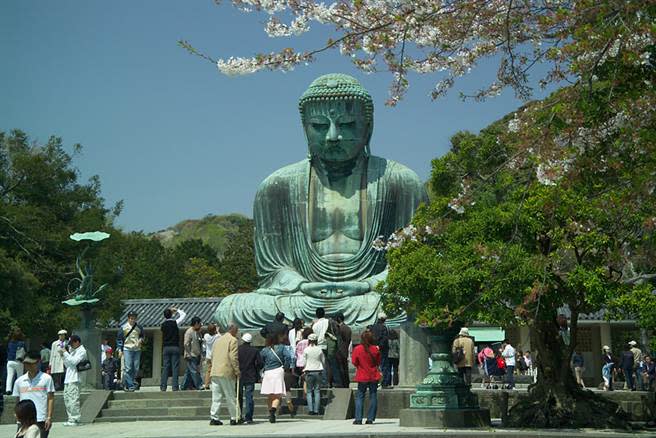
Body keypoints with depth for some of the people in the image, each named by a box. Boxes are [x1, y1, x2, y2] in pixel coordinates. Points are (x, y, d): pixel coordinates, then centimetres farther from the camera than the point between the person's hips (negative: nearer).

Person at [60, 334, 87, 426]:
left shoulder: (82, 351, -3)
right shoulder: (73, 351, 24)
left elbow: (74, 361, -16)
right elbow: (67, 365, 24)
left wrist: (65, 353, -10)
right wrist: (63, 355, 11)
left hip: (74, 379, -9)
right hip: (68, 379, 9)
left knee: (73, 399, -12)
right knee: (66, 398, 8)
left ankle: (75, 419, -10)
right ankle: (71, 418, 13)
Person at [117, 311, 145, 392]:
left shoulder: (139, 327, 10)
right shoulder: (123, 327, 2)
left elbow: (143, 336, 24)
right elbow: (119, 339, 5)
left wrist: (141, 340, 0)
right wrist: (120, 350, -1)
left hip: (137, 350, 4)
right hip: (127, 349, -4)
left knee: (136, 368, 2)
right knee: (128, 368, -11)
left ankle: (131, 382, 14)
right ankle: (130, 385, -11)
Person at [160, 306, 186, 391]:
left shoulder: (163, 325, 3)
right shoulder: (175, 323, -7)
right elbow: (184, 314, 5)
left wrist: (174, 313, 26)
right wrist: (177, 310, 16)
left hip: (166, 348, 3)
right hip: (175, 347, -3)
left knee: (165, 367, 5)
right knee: (175, 367, -2)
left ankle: (163, 387, 3)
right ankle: (174, 386, -5)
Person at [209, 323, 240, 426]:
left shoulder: (217, 340, 19)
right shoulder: (233, 340, -3)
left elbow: (212, 356, 20)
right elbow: (233, 357, -12)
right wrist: (237, 371, -7)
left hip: (214, 372, 6)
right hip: (227, 372, -6)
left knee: (216, 397, 6)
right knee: (231, 397, 2)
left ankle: (214, 418, 2)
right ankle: (234, 418, 4)